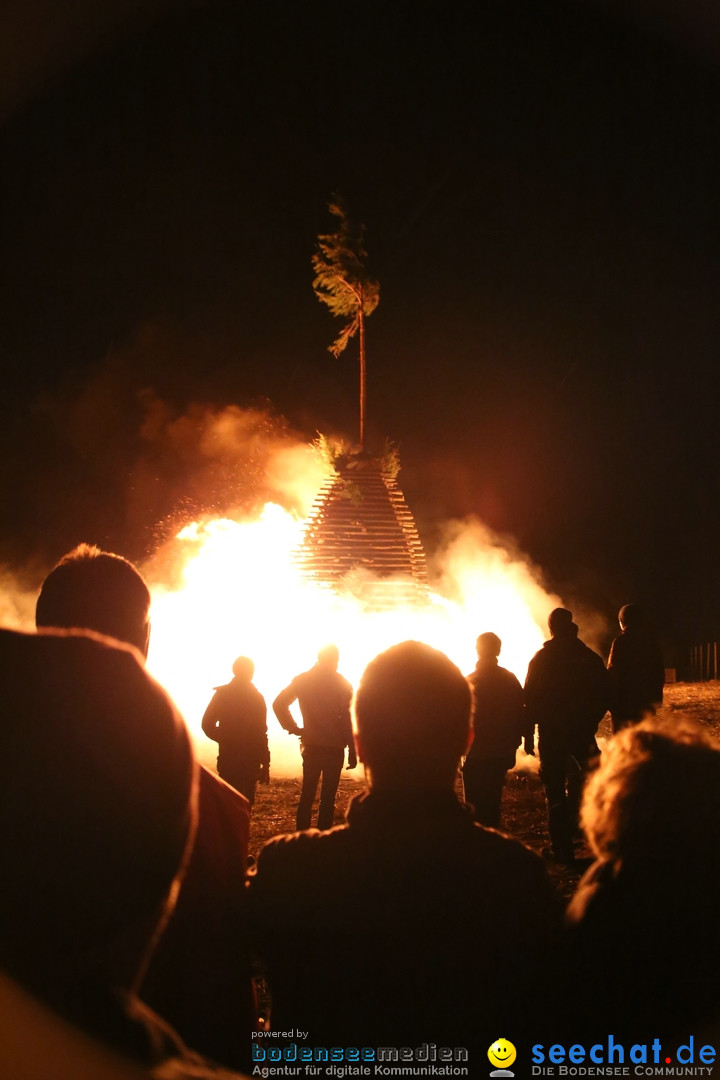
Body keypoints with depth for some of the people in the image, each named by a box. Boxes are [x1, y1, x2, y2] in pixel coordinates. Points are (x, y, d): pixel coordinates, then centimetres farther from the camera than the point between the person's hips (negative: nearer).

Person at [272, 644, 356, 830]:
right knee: (327, 798, 0)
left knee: (306, 796, 11)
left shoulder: (302, 680, 4)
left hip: (311, 746, 3)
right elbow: (347, 720, -11)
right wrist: (352, 752, -8)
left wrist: (294, 728, 3)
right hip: (334, 747, -3)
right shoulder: (341, 684, -7)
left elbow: (279, 703, -1)